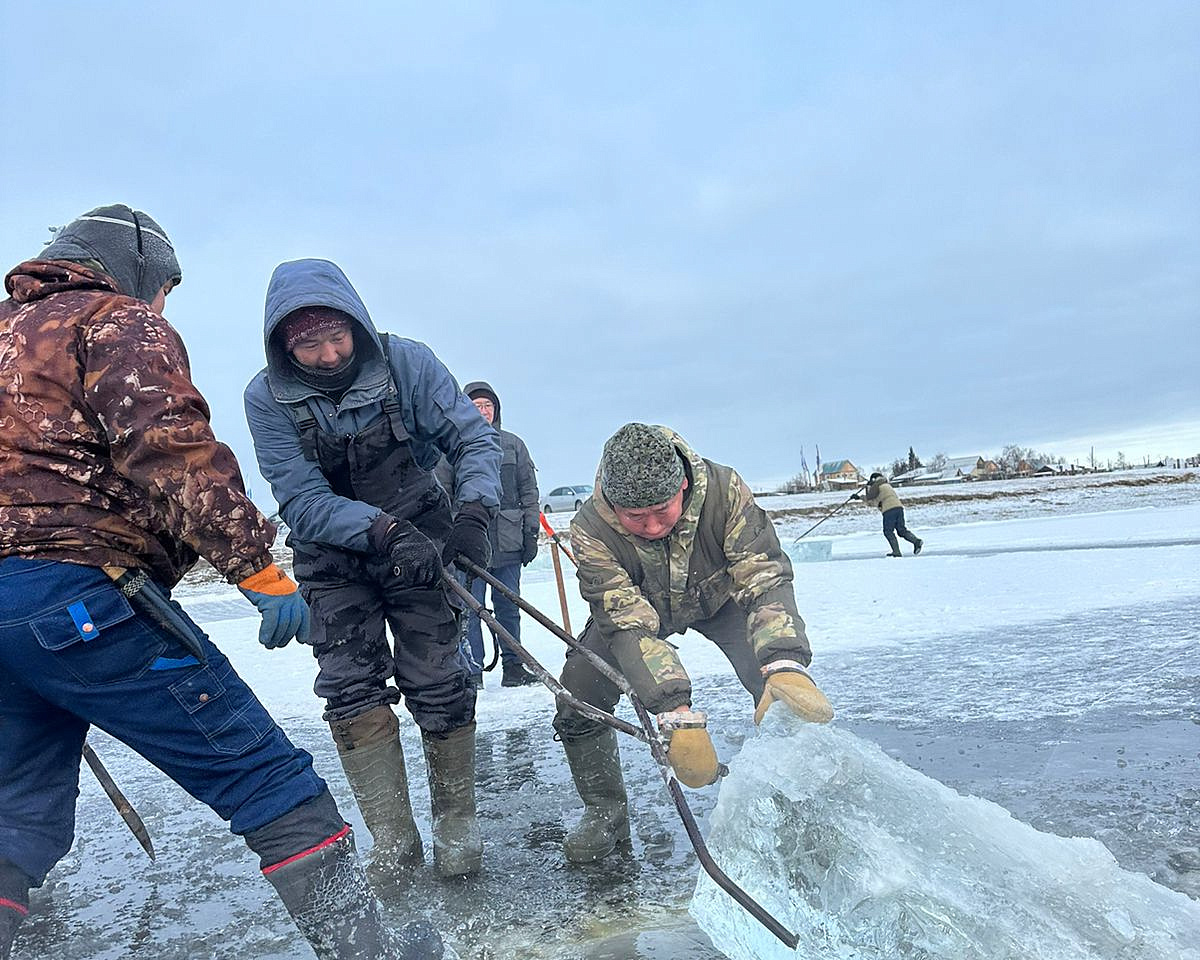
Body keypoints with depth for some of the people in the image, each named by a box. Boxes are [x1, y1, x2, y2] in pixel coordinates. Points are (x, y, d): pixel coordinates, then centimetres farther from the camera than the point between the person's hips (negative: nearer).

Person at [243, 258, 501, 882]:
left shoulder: (407, 363, -16)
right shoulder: (268, 398, -15)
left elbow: (474, 440, -11)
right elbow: (301, 500, -20)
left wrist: (473, 514, -28)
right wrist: (384, 531, -34)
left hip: (421, 543, 0)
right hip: (333, 559, 1)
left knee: (437, 684, -4)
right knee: (352, 690, -6)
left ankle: (456, 827, 15)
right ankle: (393, 843, 8)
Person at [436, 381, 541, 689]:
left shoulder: (513, 444, 9)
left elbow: (528, 491, 12)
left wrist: (531, 531, 7)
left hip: (508, 542, 2)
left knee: (509, 606, 9)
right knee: (470, 609, -1)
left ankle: (513, 667, 21)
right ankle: (472, 672, 8)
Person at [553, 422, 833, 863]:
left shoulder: (724, 490, -36)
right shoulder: (591, 530, -36)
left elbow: (764, 580, -39)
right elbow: (628, 624, -39)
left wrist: (785, 665, -57)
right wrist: (676, 715, -50)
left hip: (719, 598, 0)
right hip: (634, 607, 0)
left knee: (785, 697, -20)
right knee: (576, 698, -13)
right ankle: (604, 811, 12)